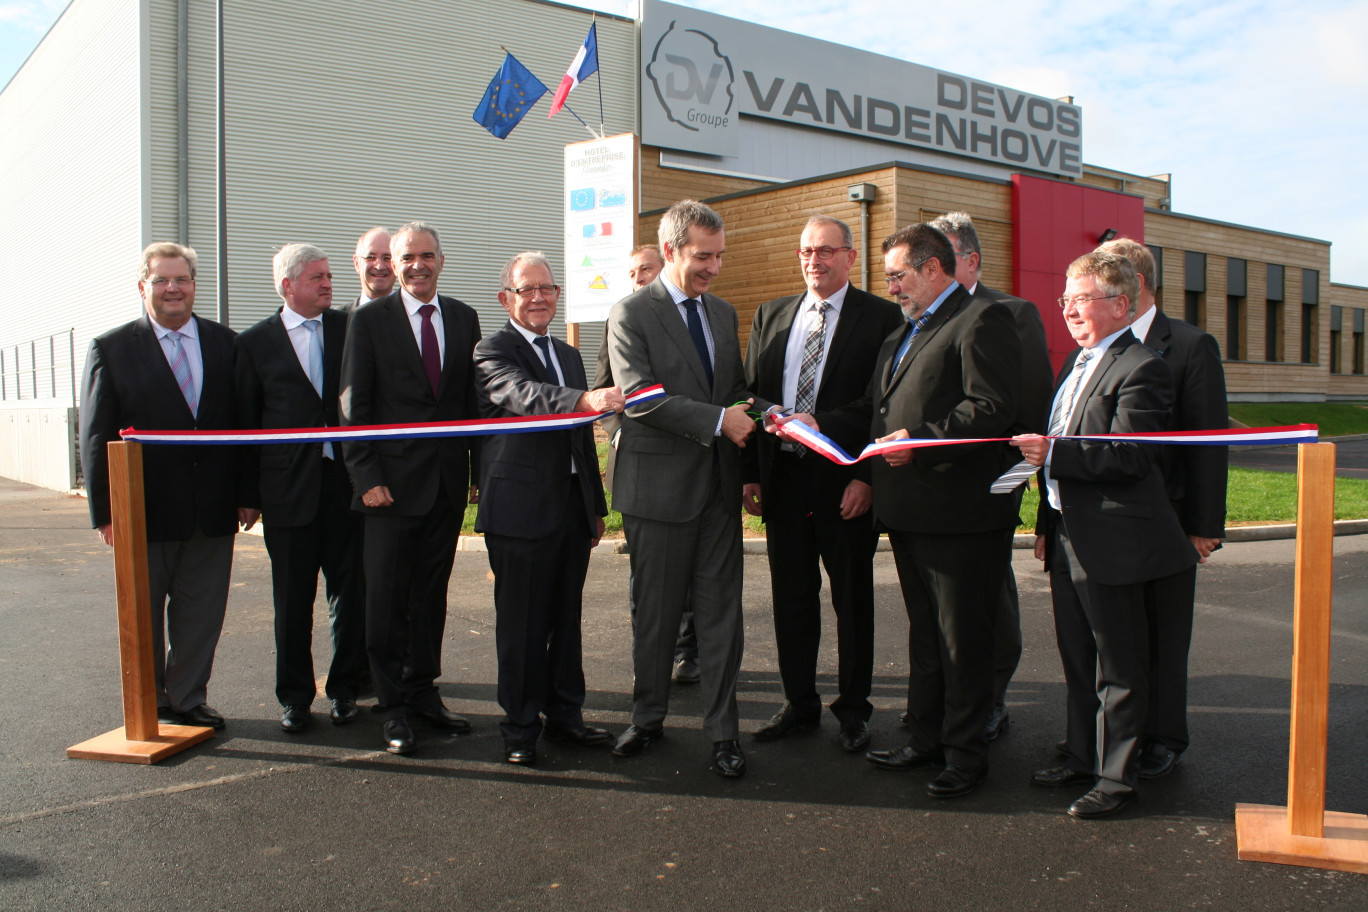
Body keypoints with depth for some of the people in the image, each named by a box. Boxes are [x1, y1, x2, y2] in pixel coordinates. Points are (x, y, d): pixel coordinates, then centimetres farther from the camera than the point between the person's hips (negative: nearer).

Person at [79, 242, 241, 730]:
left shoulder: (223, 342, 7)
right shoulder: (111, 349, -1)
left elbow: (241, 422, 6)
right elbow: (95, 437, -2)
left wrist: (245, 494, 1)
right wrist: (106, 511, -8)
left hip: (213, 509, 2)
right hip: (146, 510, -2)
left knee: (201, 612, 10)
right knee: (144, 614, 12)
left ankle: (188, 699, 25)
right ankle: (150, 703, 29)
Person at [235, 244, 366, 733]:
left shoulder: (349, 329, 6)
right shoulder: (255, 342, 3)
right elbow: (247, 421, 4)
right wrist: (248, 494, 1)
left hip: (346, 484, 1)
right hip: (288, 488, -1)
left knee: (350, 592, 6)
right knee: (292, 600, 7)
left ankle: (344, 688, 21)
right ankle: (294, 696, 21)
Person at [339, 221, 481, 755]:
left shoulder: (463, 319, 9)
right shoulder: (369, 320, -1)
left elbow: (473, 400, 10)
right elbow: (354, 406, -4)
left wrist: (480, 469, 6)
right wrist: (367, 477, -10)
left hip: (448, 480, 4)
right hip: (393, 481, -3)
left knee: (432, 593, 12)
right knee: (387, 598, 3)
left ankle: (423, 691, 26)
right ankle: (392, 706, 15)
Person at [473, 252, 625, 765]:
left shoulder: (568, 356, 19)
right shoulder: (493, 352, -3)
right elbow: (524, 394, -26)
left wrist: (596, 505, 21)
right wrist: (586, 400, -43)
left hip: (572, 506, 7)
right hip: (521, 508, -6)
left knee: (566, 617, 14)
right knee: (522, 625, 1)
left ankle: (565, 714, 26)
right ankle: (521, 728, 13)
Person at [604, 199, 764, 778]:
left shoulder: (724, 313, 14)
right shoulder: (631, 314, -6)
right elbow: (641, 397, -17)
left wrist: (751, 416, -3)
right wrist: (717, 420, -21)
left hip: (719, 485, 5)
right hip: (660, 485, -4)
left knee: (721, 613, 6)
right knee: (654, 615, 9)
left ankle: (723, 731, 17)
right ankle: (648, 719, 27)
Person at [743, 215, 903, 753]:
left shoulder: (881, 318, -3)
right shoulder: (770, 316, 11)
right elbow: (752, 396, 10)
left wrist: (867, 478, -15)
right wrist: (750, 473, 4)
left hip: (846, 481, -4)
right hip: (782, 477, 4)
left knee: (852, 599, 9)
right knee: (791, 598, 12)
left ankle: (853, 709, 24)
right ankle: (799, 704, 27)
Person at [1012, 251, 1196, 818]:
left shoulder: (1140, 368, -14)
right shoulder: (1076, 362, 16)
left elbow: (1130, 457, -23)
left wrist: (1054, 453, -25)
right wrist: (1048, 523, 19)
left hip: (1112, 542, -9)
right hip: (1069, 537, 9)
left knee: (1118, 666, 4)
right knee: (1077, 658, 18)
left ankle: (1117, 776, 16)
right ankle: (1083, 758, 32)